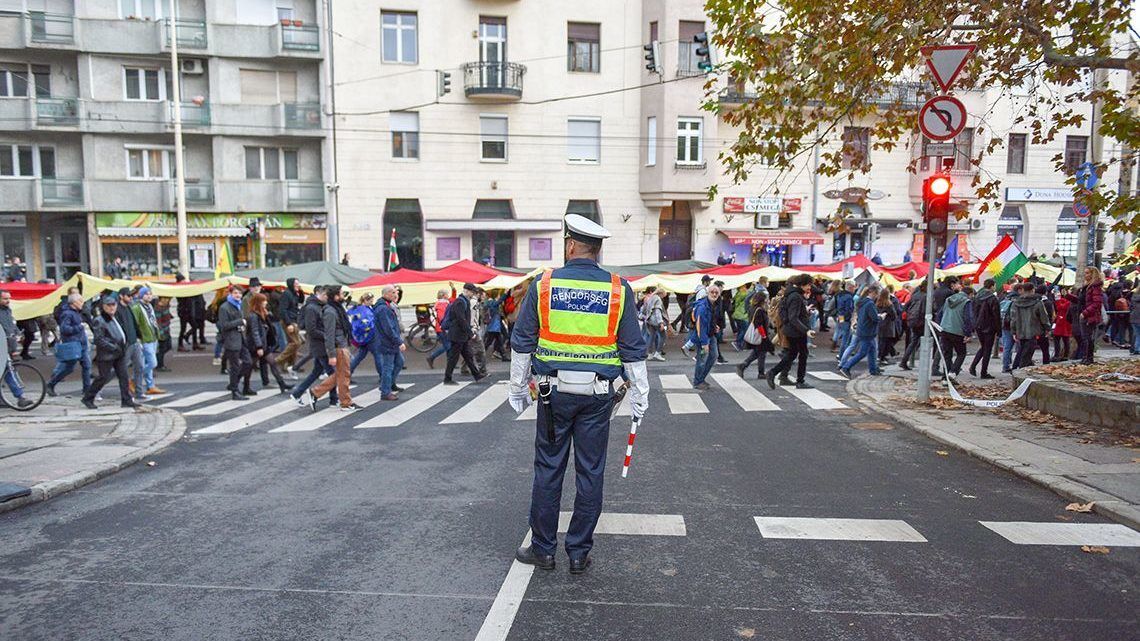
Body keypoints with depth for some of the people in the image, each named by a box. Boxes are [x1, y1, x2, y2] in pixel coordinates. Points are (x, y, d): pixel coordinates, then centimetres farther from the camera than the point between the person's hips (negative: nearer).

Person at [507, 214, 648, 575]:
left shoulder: (543, 285, -3)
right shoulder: (618, 289, -2)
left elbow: (522, 343, 3)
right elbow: (633, 349, 1)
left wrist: (518, 387, 14)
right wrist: (639, 394, 11)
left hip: (554, 392, 0)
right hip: (598, 395, 1)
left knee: (548, 470, 11)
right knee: (590, 473, 10)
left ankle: (543, 549, 22)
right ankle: (579, 553, 19)